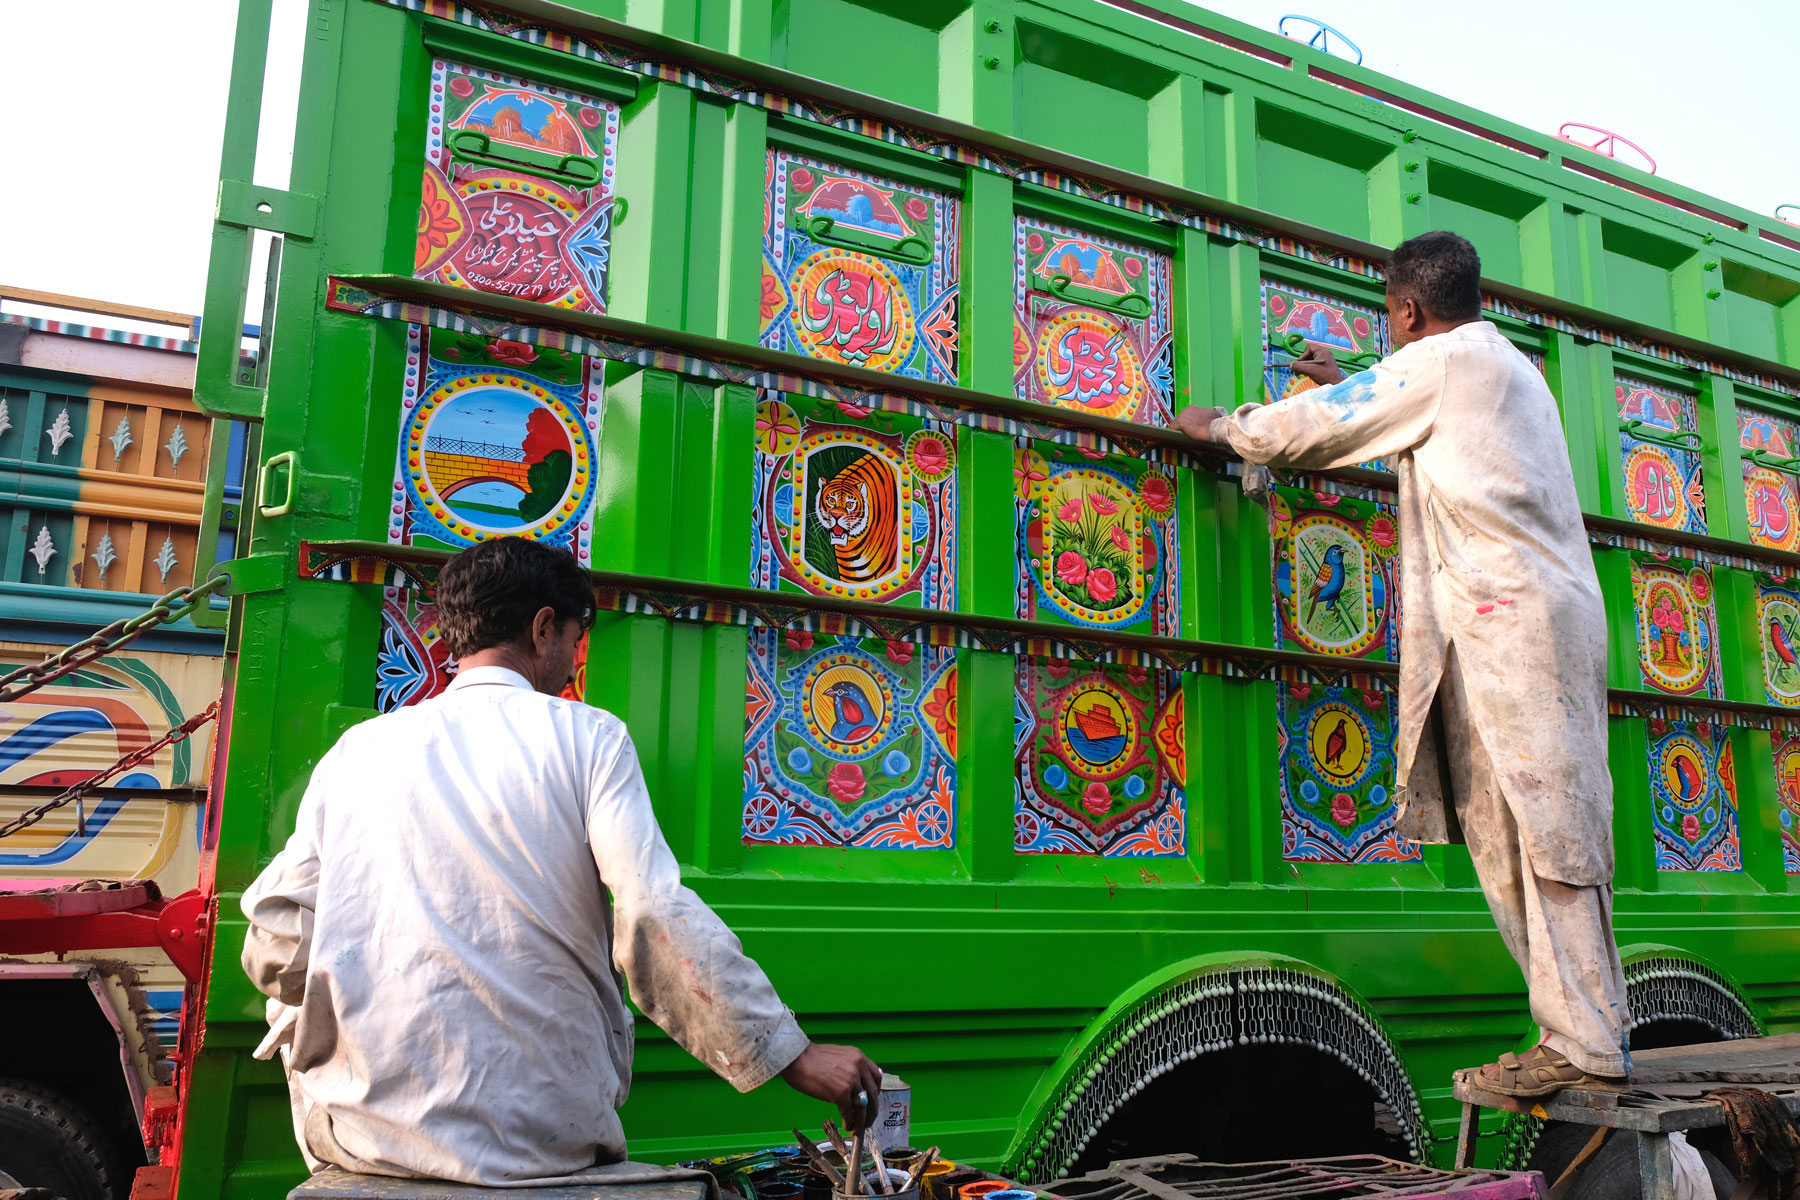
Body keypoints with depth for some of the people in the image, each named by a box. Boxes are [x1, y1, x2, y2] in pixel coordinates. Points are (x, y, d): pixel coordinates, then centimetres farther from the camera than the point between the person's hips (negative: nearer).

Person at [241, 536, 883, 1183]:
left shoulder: (357, 749, 5)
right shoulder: (585, 736, -3)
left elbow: (276, 949, 4)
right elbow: (658, 917, -13)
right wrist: (793, 1054, -9)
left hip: (364, 1129, 2)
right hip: (542, 1132, -2)